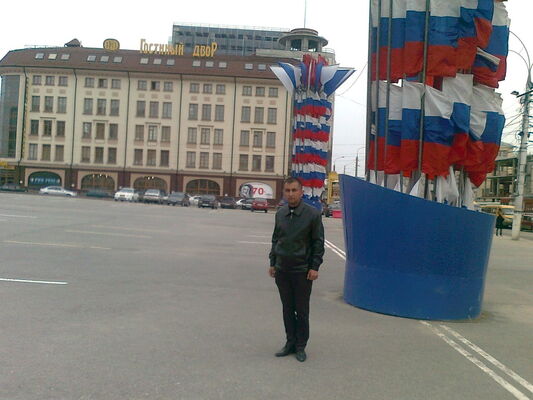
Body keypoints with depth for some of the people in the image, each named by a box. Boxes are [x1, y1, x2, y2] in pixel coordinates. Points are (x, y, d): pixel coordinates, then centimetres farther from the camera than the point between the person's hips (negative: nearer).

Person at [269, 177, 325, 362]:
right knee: (287, 309, 12)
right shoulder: (280, 213, 6)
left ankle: (301, 346, 19)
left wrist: (314, 267, -9)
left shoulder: (313, 214, -8)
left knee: (302, 310, 6)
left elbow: (318, 243, -5)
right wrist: (272, 262, 12)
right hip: (282, 270, 4)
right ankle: (290, 343, 25)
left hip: (302, 271, -4)